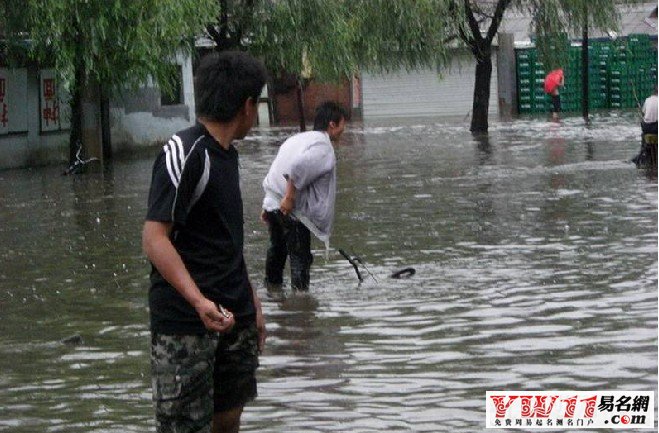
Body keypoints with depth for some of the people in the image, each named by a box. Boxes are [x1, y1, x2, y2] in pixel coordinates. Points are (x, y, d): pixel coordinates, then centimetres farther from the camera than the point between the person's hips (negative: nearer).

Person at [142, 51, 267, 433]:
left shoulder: (226, 154, 14)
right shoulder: (184, 154, -15)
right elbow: (154, 239, -21)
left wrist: (252, 304, 22)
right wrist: (199, 301, -32)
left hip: (234, 316, 9)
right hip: (185, 323, -9)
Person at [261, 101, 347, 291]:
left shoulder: (297, 138, 17)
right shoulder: (323, 147, -12)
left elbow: (278, 170, 20)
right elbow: (298, 167, -30)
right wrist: (289, 197, -23)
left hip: (272, 202, 9)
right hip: (293, 211, -9)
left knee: (277, 247, 27)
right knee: (300, 257, -2)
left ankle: (272, 284, 43)